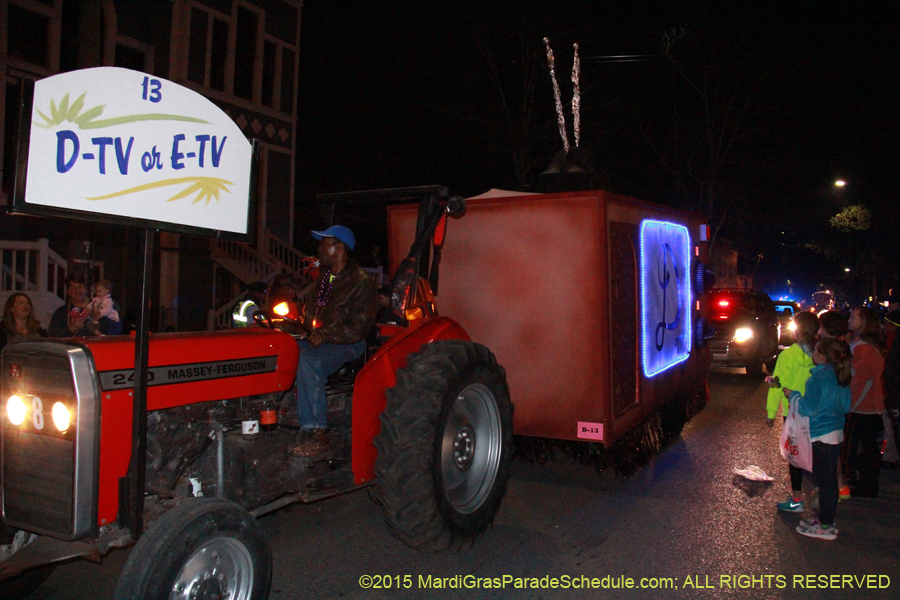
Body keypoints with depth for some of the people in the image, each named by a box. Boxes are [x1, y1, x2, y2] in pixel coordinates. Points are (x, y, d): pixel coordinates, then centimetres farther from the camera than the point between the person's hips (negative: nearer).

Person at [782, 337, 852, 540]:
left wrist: (793, 395, -4)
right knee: (829, 479, 16)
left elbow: (808, 408, -19)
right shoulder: (841, 378, 8)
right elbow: (845, 405, 16)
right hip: (836, 433, 9)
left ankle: (825, 527, 6)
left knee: (825, 480, -2)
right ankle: (824, 518, 27)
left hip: (822, 436, -9)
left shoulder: (818, 378, -18)